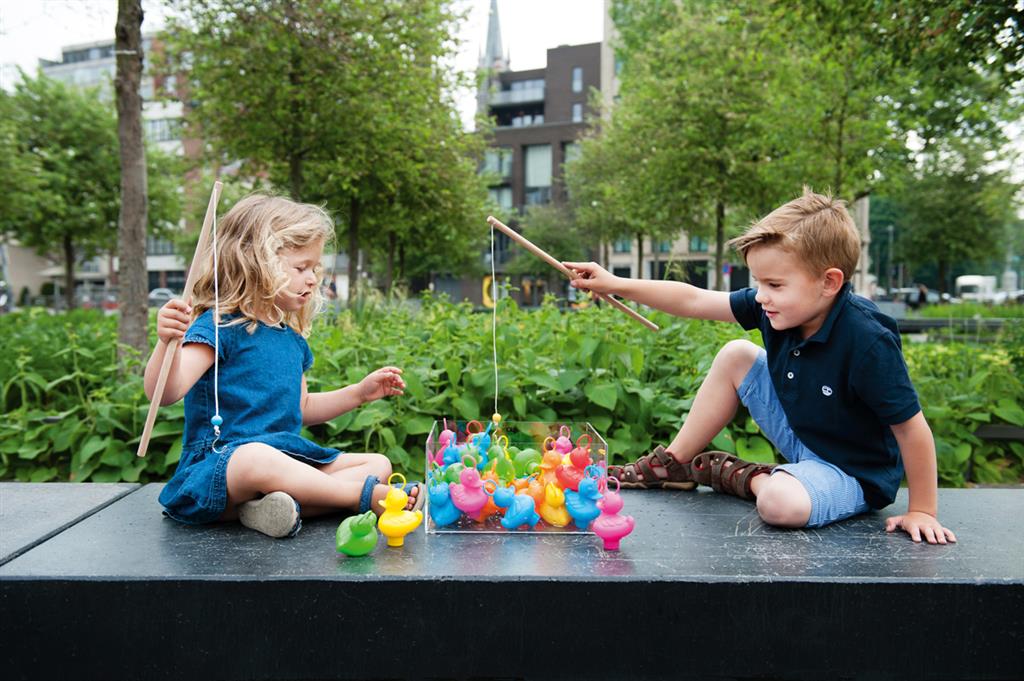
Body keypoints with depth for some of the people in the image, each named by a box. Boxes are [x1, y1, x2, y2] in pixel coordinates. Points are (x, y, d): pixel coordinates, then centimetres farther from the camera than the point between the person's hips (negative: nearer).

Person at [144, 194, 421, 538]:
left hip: (286, 458, 9)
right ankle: (371, 497, -27)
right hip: (220, 466, -8)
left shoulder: (293, 340, 14)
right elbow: (164, 393, -22)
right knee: (258, 458, -42)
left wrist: (360, 392, 19)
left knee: (378, 463, 1)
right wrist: (167, 342, -41)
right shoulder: (219, 326, -10)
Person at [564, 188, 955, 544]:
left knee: (781, 504, -38)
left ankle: (746, 478, 0)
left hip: (854, 471, -7)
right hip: (801, 438, 7)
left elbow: (912, 429, -24)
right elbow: (694, 301, -9)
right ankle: (674, 463, 7)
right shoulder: (776, 307, -13)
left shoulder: (867, 343, -32)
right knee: (736, 356, -2)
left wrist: (922, 511, -17)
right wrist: (615, 285, -13)